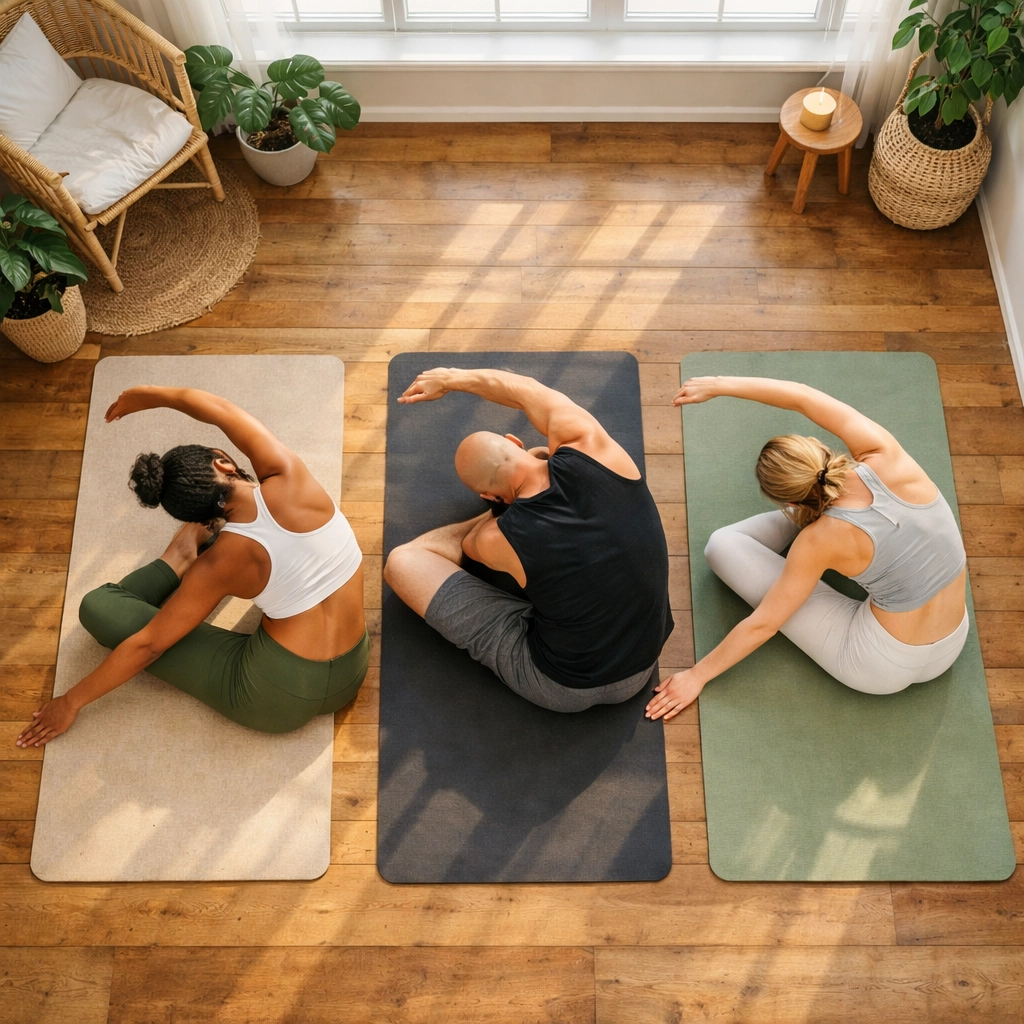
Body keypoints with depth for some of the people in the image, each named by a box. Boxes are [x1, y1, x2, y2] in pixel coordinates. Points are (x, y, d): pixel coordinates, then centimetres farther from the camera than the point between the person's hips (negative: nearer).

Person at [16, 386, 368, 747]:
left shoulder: (221, 562, -19)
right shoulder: (290, 476, -15)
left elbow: (147, 645, -8)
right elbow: (218, 407, 3)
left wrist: (72, 701, 6)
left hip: (276, 699, -4)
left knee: (97, 607, 1)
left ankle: (178, 559, 24)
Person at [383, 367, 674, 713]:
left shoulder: (498, 540, -24)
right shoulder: (590, 448, -19)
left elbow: (470, 543, 5)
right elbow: (530, 391, 2)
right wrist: (451, 378, 14)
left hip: (562, 690, -4)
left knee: (402, 562, 1)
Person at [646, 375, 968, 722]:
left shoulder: (822, 538, -26)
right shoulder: (885, 458, -20)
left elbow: (763, 624, -15)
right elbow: (804, 396, -7)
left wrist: (698, 675, -3)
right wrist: (718, 385, -5)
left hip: (883, 667, -5)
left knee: (722, 545, -5)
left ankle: (799, 521, 20)